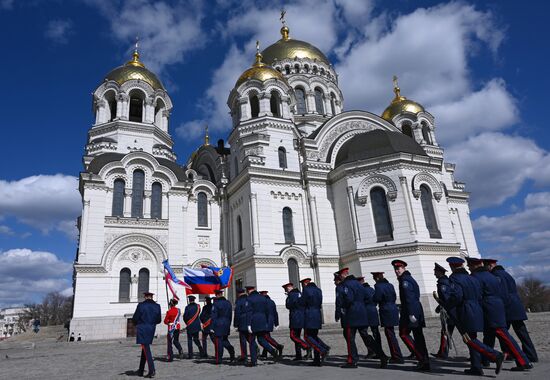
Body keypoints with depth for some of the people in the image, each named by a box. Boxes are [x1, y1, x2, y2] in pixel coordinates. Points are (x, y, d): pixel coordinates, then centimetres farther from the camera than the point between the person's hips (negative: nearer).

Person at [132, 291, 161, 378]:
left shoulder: (141, 305, -10)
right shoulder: (157, 306, 2)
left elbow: (134, 318, -6)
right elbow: (159, 320, 6)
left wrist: (137, 324, 14)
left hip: (142, 329, -5)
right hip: (151, 329, 5)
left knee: (146, 349, -3)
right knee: (145, 349, 18)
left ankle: (152, 370, -10)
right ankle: (141, 370, 26)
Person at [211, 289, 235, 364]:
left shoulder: (215, 304, -12)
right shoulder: (228, 303, 8)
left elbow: (214, 317, -12)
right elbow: (230, 315, 14)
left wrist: (212, 327, -8)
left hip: (218, 325, -6)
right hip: (227, 325, 6)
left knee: (218, 342, 1)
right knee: (224, 340, 19)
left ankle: (218, 359, 4)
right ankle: (231, 349, -3)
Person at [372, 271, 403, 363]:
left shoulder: (378, 286, -13)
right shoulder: (390, 285, 12)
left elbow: (376, 299, -17)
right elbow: (394, 297, 16)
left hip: (386, 312, -9)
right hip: (393, 310, 9)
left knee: (390, 335, -4)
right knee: (390, 334, 16)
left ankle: (398, 357, -3)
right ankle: (394, 356, 22)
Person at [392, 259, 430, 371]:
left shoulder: (405, 280, -10)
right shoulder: (410, 278, 20)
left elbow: (409, 297, -20)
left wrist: (411, 314, -24)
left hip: (410, 311, -10)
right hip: (417, 310, 10)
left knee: (404, 333, -5)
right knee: (418, 335, 9)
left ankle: (422, 358, -9)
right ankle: (425, 362, 11)